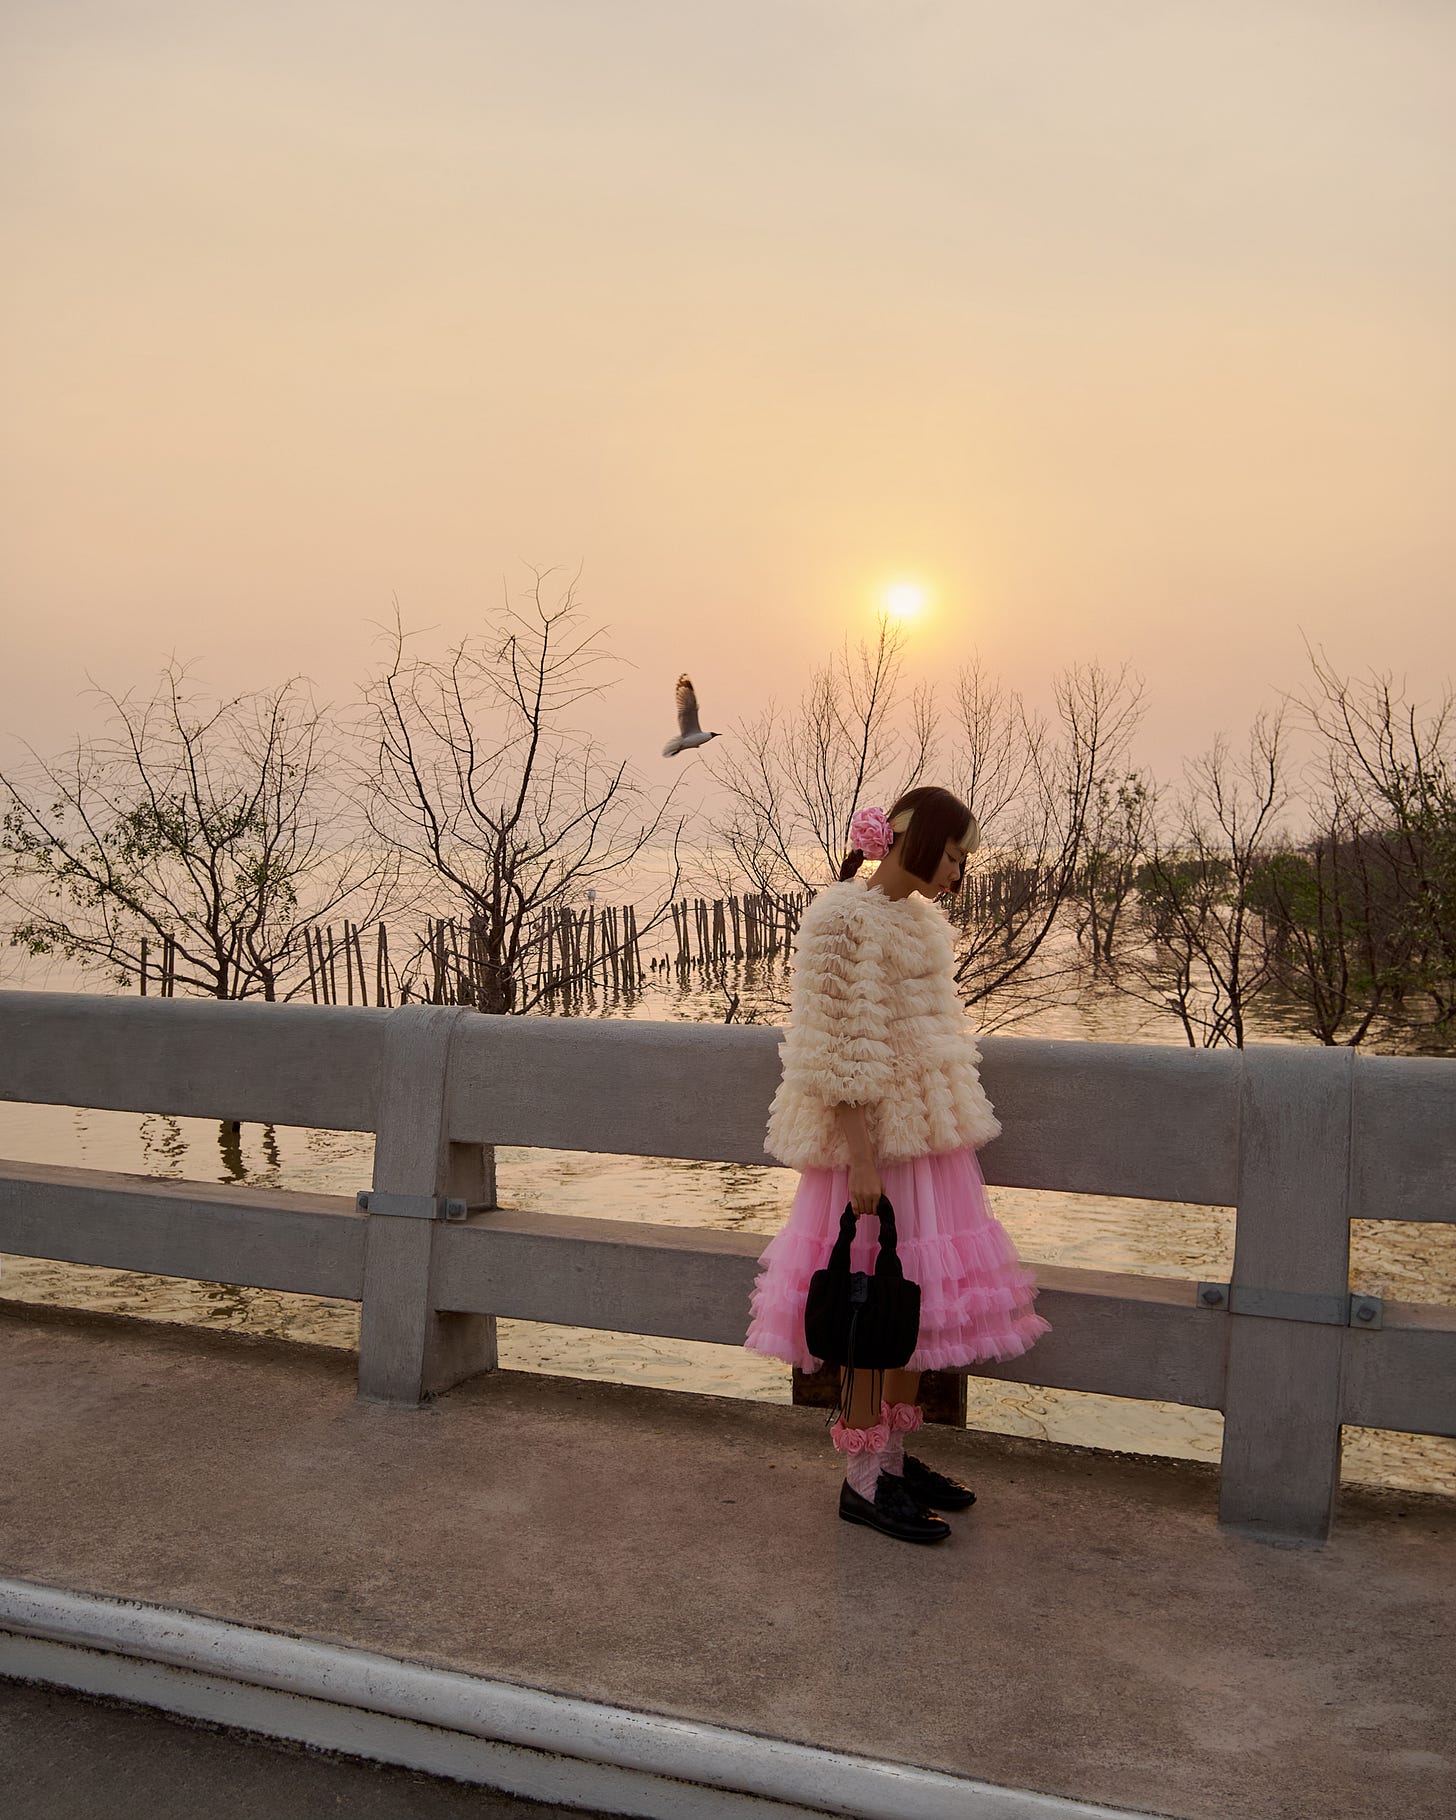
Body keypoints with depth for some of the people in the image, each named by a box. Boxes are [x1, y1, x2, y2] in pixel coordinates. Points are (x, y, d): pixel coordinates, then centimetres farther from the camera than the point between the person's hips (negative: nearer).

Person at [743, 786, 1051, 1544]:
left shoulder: (917, 917, 13)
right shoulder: (847, 919, -16)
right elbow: (841, 1055, -20)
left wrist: (952, 1131, 22)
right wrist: (862, 1160, -21)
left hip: (926, 1135, 9)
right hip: (877, 1140, -9)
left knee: (917, 1299, 14)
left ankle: (894, 1456, 28)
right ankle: (862, 1480, 13)